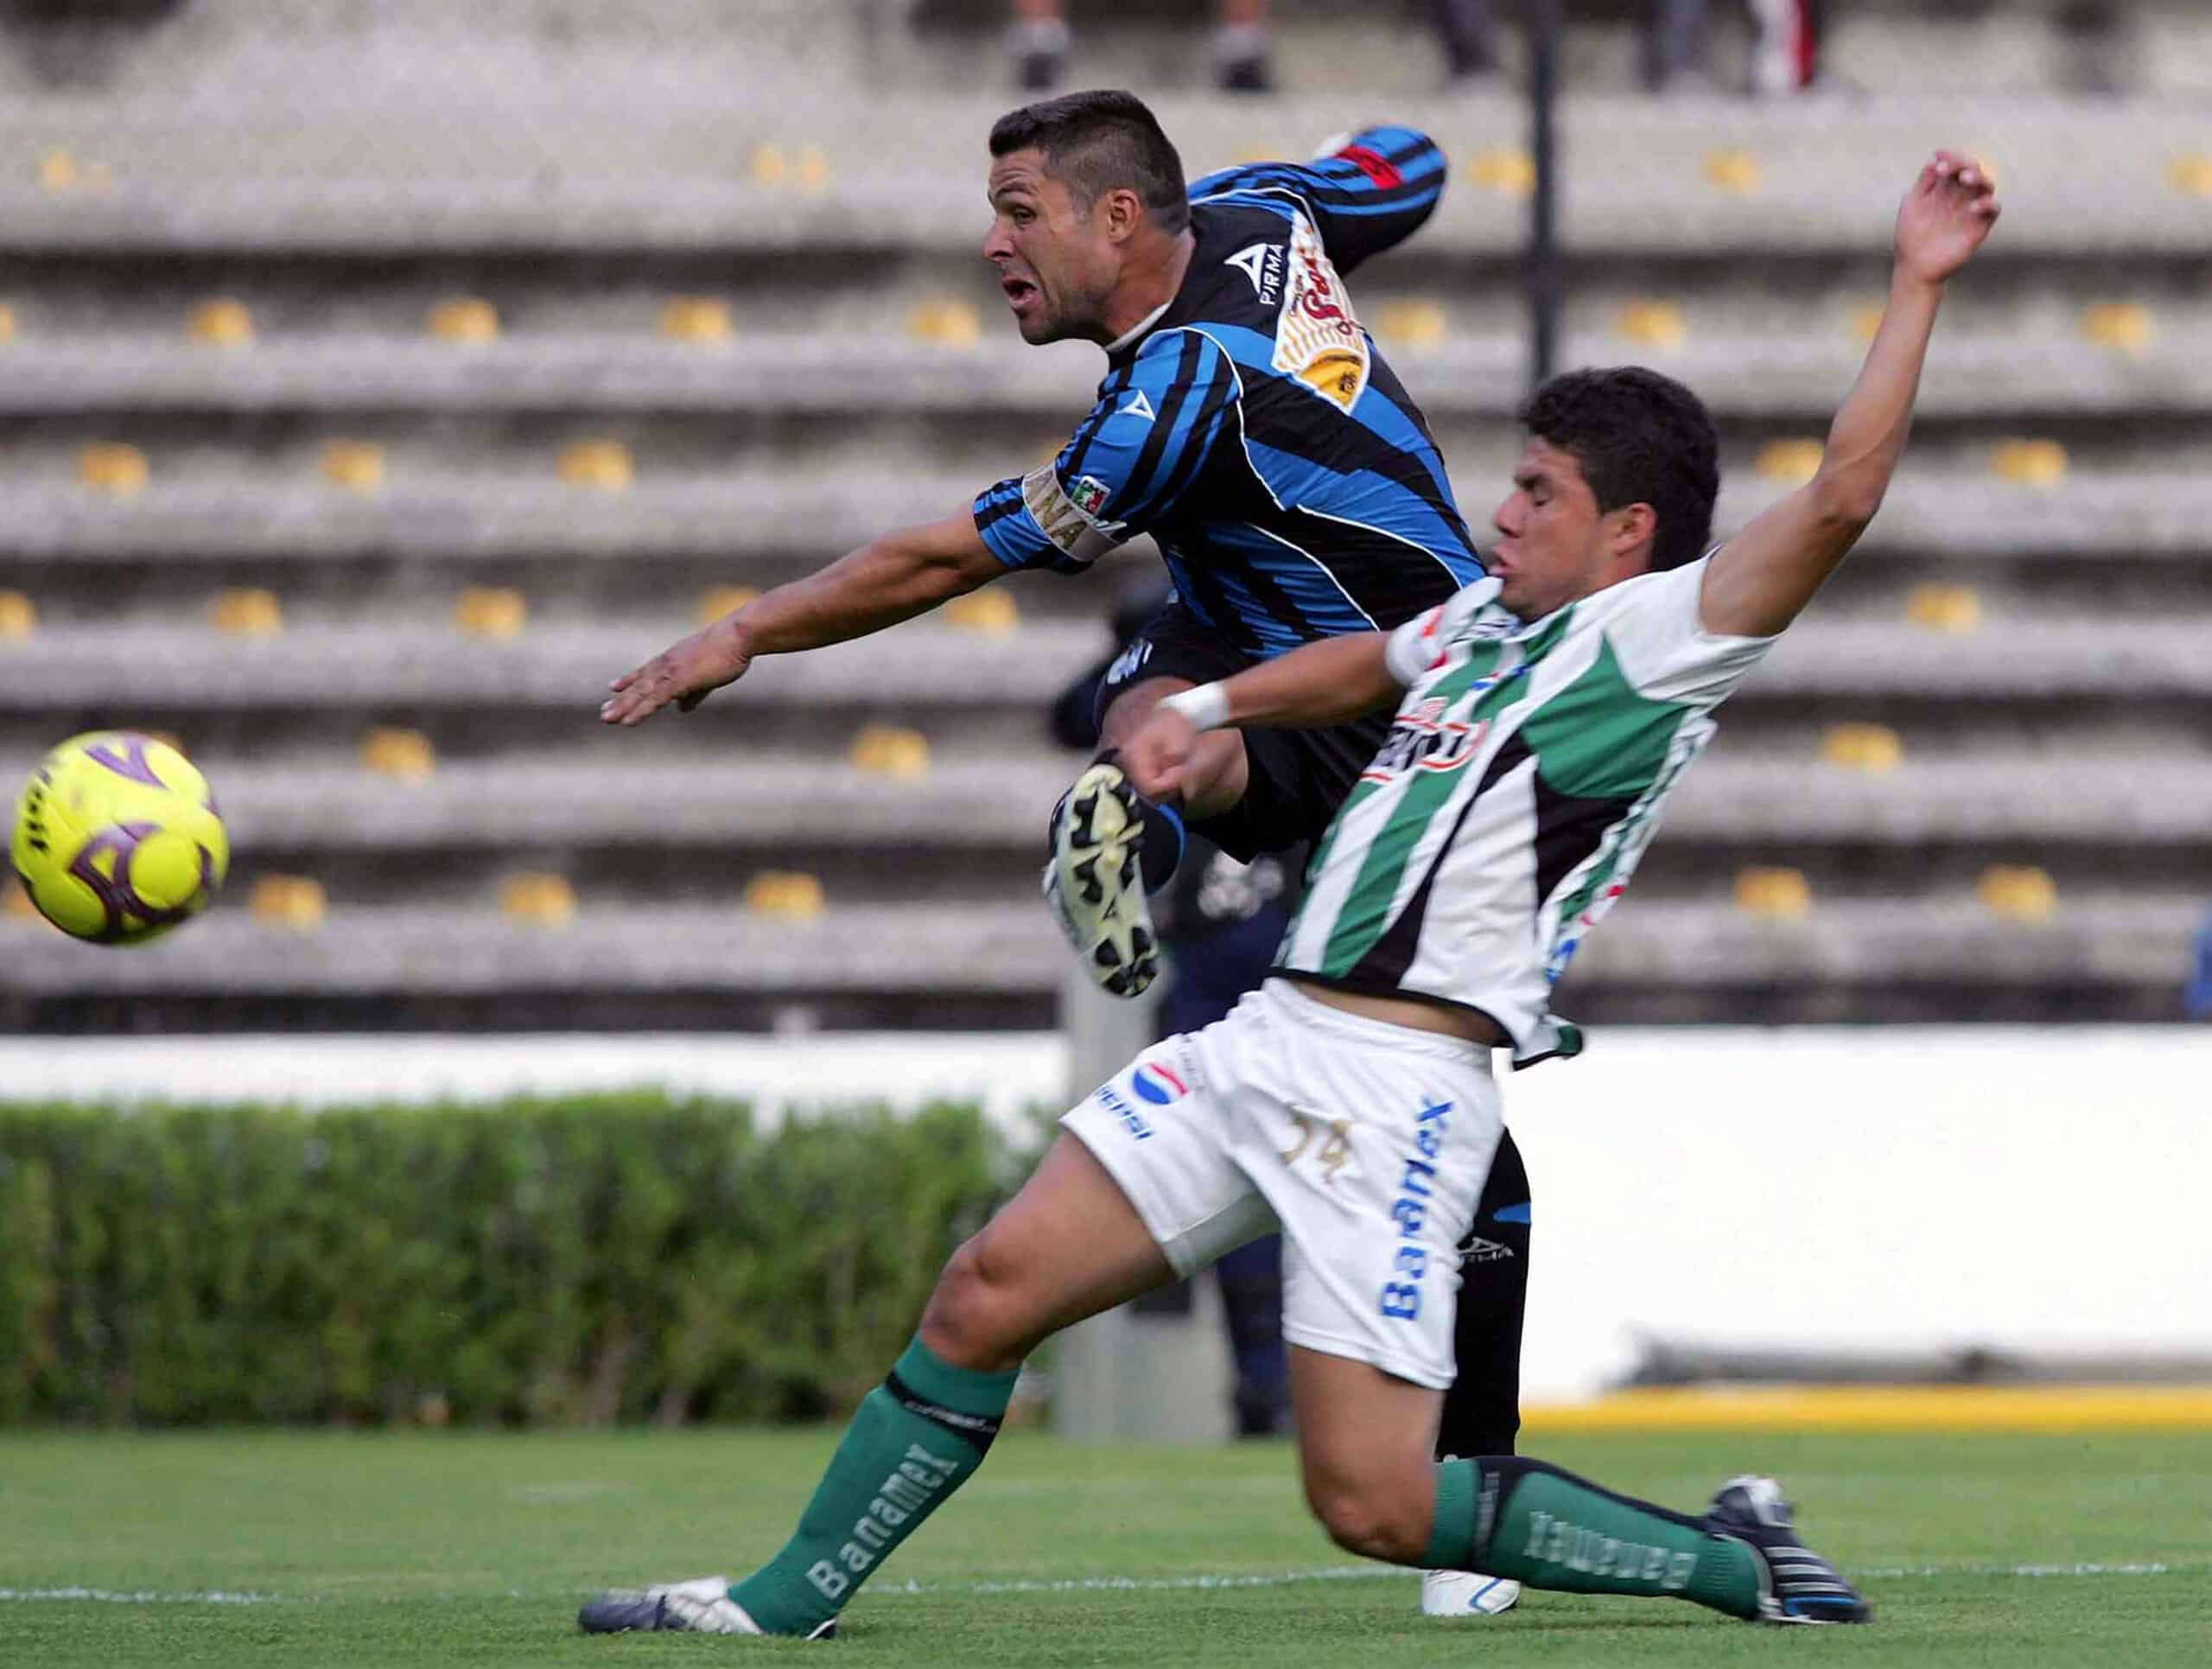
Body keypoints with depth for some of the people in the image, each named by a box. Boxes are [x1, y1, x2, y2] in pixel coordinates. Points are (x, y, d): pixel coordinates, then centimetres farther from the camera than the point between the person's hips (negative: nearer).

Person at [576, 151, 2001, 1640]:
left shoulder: (1656, 636, -5)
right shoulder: (1488, 617, 19)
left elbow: (1836, 503, -17)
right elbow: (1369, 664, 42)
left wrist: (1917, 287, -17)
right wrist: (1209, 708, 31)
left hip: (1400, 1081, -8)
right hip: (1270, 1034, 8)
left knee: (1376, 1502, -12)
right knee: (992, 1288, 3)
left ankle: (1732, 1559, 4)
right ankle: (795, 1596, 14)